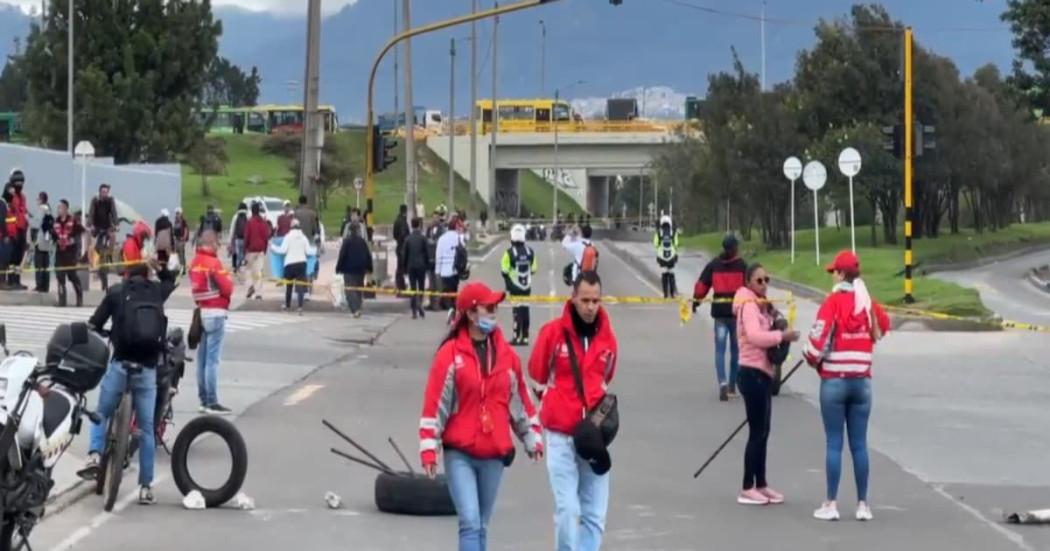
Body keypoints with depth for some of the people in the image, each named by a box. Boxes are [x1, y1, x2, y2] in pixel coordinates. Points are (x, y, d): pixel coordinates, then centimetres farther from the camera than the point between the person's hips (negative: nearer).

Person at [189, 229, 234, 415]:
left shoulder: (194, 262, 10)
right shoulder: (213, 263, -13)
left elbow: (194, 286, 13)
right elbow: (227, 288, -13)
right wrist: (228, 279, 5)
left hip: (201, 311, 8)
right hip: (215, 313, -8)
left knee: (202, 358, 11)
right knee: (213, 359, -8)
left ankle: (204, 400, 15)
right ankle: (212, 402, -10)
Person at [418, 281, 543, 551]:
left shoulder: (507, 355, 6)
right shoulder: (450, 354, -7)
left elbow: (520, 400, 16)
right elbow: (434, 404, -8)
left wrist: (532, 438, 16)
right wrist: (428, 448, -11)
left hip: (494, 455, 4)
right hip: (460, 454, -4)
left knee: (481, 525, 12)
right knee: (470, 523, -14)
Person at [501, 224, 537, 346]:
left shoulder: (509, 253, -14)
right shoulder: (530, 252, 0)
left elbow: (505, 271, -10)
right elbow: (533, 269, 7)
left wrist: (508, 284, 6)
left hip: (515, 286, -4)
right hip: (527, 286, 4)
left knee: (517, 310, -2)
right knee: (525, 310, 11)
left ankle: (517, 337, -5)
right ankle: (525, 337, 16)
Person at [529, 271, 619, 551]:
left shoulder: (607, 337, 2)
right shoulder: (553, 332, -8)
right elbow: (537, 373, 5)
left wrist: (597, 408, 6)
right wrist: (562, 403, 9)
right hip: (561, 434, -3)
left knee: (595, 514, 2)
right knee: (568, 509, -9)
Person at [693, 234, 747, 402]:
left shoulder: (713, 265, 4)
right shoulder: (741, 265, -4)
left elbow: (702, 284, 5)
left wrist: (696, 300, 18)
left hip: (719, 312, 1)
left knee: (720, 349, 1)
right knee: (736, 349, 11)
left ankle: (723, 382, -20)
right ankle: (732, 386, 15)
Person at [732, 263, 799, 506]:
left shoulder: (760, 305, 18)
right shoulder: (749, 306, -14)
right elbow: (754, 335, -29)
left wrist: (773, 318, 0)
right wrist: (782, 335, -24)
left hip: (762, 373, 10)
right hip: (753, 374, -10)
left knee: (762, 432, 15)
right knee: (757, 432, -7)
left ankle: (761, 485, 23)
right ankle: (747, 489, -3)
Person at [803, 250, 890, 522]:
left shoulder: (834, 301, -11)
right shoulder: (869, 302, 3)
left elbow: (819, 337, -15)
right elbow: (882, 330, 19)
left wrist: (812, 359, 4)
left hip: (834, 380, -4)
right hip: (862, 380, 4)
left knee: (834, 443, 1)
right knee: (859, 444, 8)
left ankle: (831, 504, 2)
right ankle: (863, 504, 9)